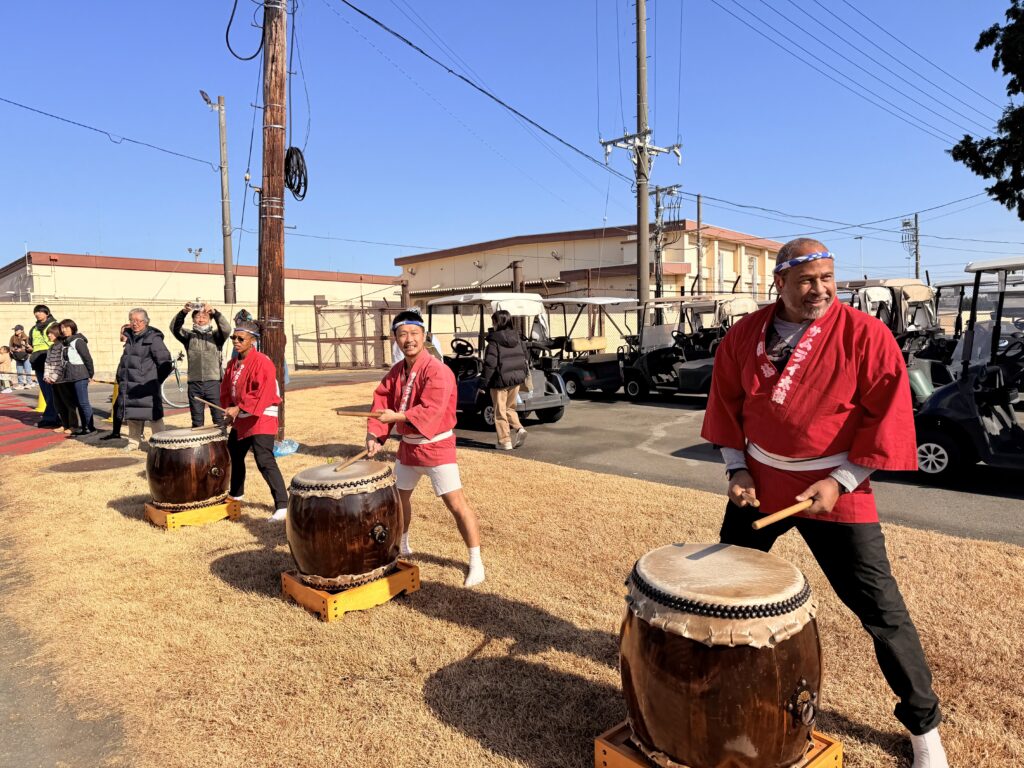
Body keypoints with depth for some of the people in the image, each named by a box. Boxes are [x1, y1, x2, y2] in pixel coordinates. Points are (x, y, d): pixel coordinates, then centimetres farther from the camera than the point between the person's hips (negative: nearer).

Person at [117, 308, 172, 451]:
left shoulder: (153, 338, -7)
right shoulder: (129, 337, 15)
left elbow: (164, 360, -11)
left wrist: (156, 380, -6)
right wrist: (121, 378, 19)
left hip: (146, 385, -7)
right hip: (129, 384, 7)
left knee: (153, 415, -6)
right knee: (132, 415, 14)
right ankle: (134, 442, 24)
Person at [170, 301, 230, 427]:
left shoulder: (215, 335, 7)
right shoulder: (189, 336, 10)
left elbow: (226, 329, -13)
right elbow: (175, 328, -7)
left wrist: (214, 313, -28)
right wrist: (183, 312, -24)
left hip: (213, 382, -2)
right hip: (194, 383, 2)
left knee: (218, 418, 0)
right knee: (197, 421, 10)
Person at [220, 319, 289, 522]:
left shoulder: (262, 362, -16)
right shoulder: (233, 363, 9)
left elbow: (263, 393, -24)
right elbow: (226, 390, 14)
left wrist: (239, 409, -23)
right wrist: (230, 409, -1)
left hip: (261, 420, -9)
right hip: (241, 420, 9)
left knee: (265, 461, -18)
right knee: (233, 456, 23)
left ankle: (282, 504, -15)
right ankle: (235, 494, 45)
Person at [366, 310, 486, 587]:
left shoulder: (437, 371, -20)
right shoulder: (396, 371, 4)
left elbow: (431, 411, -28)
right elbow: (382, 402, 0)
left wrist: (398, 416, -32)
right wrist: (374, 434, -14)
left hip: (436, 447, -8)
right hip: (407, 446, 8)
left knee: (456, 503, -9)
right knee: (398, 496, 22)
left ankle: (476, 562, 1)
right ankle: (402, 545, 45)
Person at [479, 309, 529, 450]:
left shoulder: (494, 340, -14)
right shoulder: (517, 338, 6)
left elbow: (490, 363, -16)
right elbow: (525, 358, 13)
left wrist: (484, 382, -11)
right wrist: (523, 375, 23)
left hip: (500, 380, -6)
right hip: (517, 378, 6)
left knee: (500, 410, 5)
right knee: (510, 407, 21)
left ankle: (505, 441, 5)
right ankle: (519, 428, 0)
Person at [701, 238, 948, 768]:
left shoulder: (866, 336, -12)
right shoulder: (745, 335, -2)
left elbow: (889, 417, -10)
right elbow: (726, 402, 8)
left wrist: (841, 482, -15)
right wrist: (737, 470, 1)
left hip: (836, 490, -3)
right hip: (758, 484, 4)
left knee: (881, 610, 2)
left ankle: (923, 725, 24)